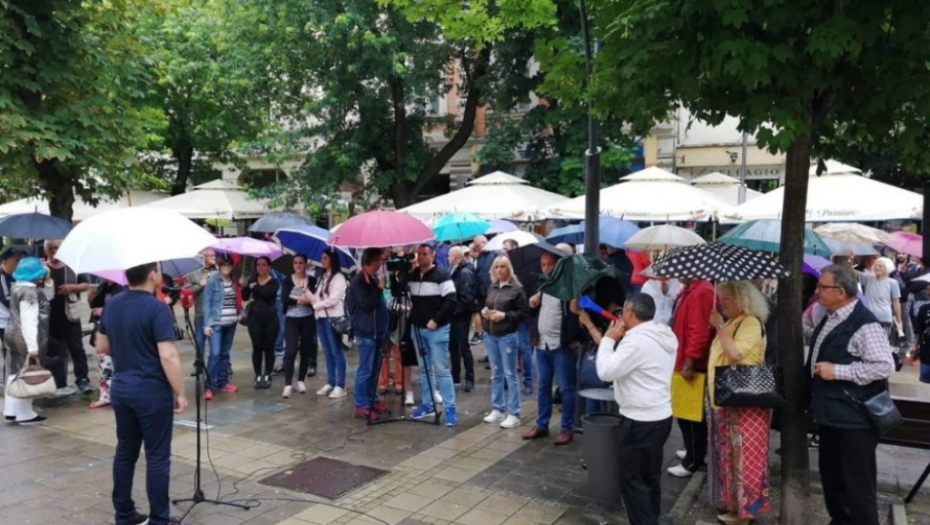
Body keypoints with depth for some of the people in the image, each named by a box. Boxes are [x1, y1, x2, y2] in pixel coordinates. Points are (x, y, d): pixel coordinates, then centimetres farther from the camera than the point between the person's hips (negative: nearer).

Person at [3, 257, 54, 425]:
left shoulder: (19, 287, 11)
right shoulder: (29, 291, -20)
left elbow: (47, 297, 21)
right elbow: (28, 320, -25)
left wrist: (47, 280, 7)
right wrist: (32, 346, -26)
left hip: (13, 336, 10)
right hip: (25, 339, -10)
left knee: (15, 374, 14)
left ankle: (11, 412, 21)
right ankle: (25, 414, 5)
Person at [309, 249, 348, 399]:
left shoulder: (338, 277, -7)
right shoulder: (322, 277, 18)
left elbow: (333, 299, -15)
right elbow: (317, 297, 13)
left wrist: (315, 305, -7)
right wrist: (309, 296, -7)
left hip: (333, 317, -8)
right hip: (321, 317, 8)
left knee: (336, 352, -4)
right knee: (327, 352, 11)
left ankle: (340, 386, -1)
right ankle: (330, 383, 18)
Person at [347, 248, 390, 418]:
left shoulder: (374, 278, 14)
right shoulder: (359, 280, -14)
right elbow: (366, 304, -22)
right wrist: (380, 288, -21)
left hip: (377, 330, 9)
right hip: (366, 331, -9)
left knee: (373, 369, 14)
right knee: (365, 370, -5)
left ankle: (372, 399, 22)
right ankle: (361, 405, 1)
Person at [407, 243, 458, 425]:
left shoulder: (442, 276, -9)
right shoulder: (411, 276, 8)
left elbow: (451, 301, -14)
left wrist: (436, 320, -17)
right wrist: (410, 310, 0)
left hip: (437, 329, -6)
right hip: (417, 328, 6)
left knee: (442, 369, -6)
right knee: (424, 368, 13)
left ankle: (450, 409, -1)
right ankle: (427, 405, 23)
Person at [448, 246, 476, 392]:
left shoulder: (465, 272, -17)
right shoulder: (455, 271, 12)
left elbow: (466, 297, -23)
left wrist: (455, 310, -17)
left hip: (461, 315, -9)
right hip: (454, 315, 9)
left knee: (463, 347, -3)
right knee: (453, 346, 15)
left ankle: (469, 379, 4)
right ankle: (455, 375, 26)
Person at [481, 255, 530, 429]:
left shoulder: (517, 288, -8)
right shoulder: (492, 287, 10)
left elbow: (524, 312, -10)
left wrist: (505, 315, -18)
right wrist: (484, 312, 0)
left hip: (508, 336, -6)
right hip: (490, 335, 6)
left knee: (510, 375, -1)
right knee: (496, 374, 14)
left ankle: (514, 414, 6)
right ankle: (497, 409, 24)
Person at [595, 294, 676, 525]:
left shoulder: (636, 340, -22)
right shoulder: (665, 335, 8)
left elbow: (606, 371, -21)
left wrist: (609, 339, -10)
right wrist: (620, 340, 7)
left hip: (640, 421, -10)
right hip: (661, 416, 10)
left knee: (632, 478, 2)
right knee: (650, 475, 19)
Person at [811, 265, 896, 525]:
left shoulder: (864, 324, -19)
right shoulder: (829, 318, 11)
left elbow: (884, 366, -26)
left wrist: (837, 371, -25)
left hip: (854, 419, -10)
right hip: (831, 415, 10)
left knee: (858, 486, 2)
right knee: (831, 478, 21)